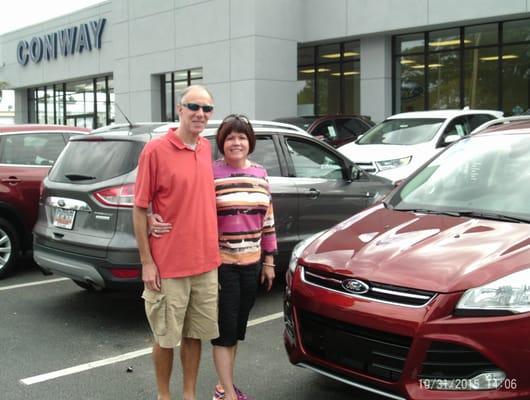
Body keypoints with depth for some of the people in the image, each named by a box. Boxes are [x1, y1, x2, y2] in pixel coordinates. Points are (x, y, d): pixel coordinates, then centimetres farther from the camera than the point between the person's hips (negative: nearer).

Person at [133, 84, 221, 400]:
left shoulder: (207, 149, 7)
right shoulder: (155, 150, -11)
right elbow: (140, 209, -9)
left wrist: (213, 250, 14)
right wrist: (147, 262, -12)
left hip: (206, 262, 5)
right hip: (169, 266, -5)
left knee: (196, 334, 15)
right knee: (166, 337, 9)